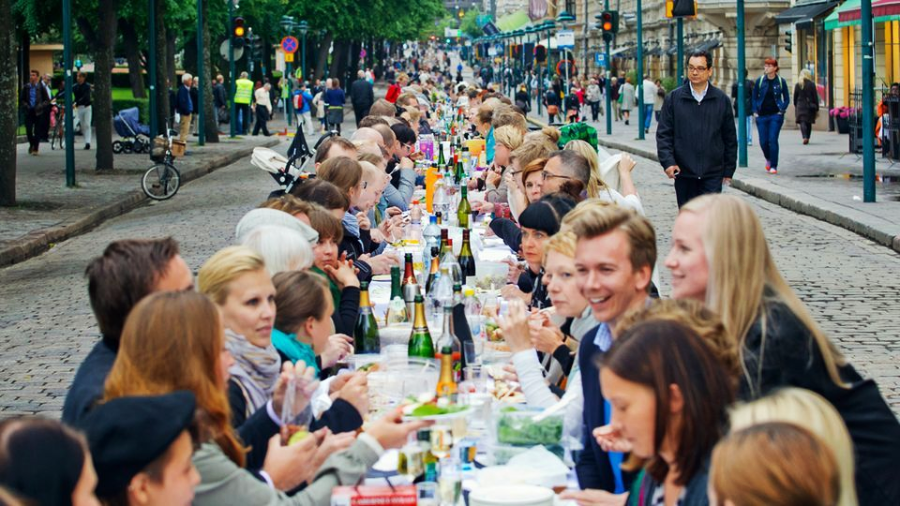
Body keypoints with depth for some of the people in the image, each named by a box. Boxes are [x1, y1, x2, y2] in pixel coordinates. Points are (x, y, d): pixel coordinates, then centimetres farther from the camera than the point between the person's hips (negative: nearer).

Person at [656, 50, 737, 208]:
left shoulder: (721, 100, 4)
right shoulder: (674, 98, 3)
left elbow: (730, 138, 8)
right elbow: (663, 134, 2)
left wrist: (729, 169, 7)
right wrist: (667, 161, -11)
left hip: (712, 175, -1)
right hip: (683, 173, 1)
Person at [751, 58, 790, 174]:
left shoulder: (781, 81, 0)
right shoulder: (760, 80, 3)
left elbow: (787, 99, 8)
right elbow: (754, 97, 10)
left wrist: (782, 110, -5)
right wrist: (755, 111, 1)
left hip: (775, 115, -2)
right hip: (762, 115, 2)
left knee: (773, 140, -9)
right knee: (763, 141, 2)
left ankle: (774, 166, -1)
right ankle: (768, 159, 32)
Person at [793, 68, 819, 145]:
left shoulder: (797, 85, 0)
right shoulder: (811, 84, -3)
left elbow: (795, 97, 4)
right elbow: (815, 97, -2)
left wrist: (795, 106, 16)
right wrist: (817, 108, 2)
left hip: (800, 106, 0)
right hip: (810, 106, 0)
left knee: (802, 122, -5)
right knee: (809, 123, 14)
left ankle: (805, 137, -24)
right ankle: (807, 138, 19)